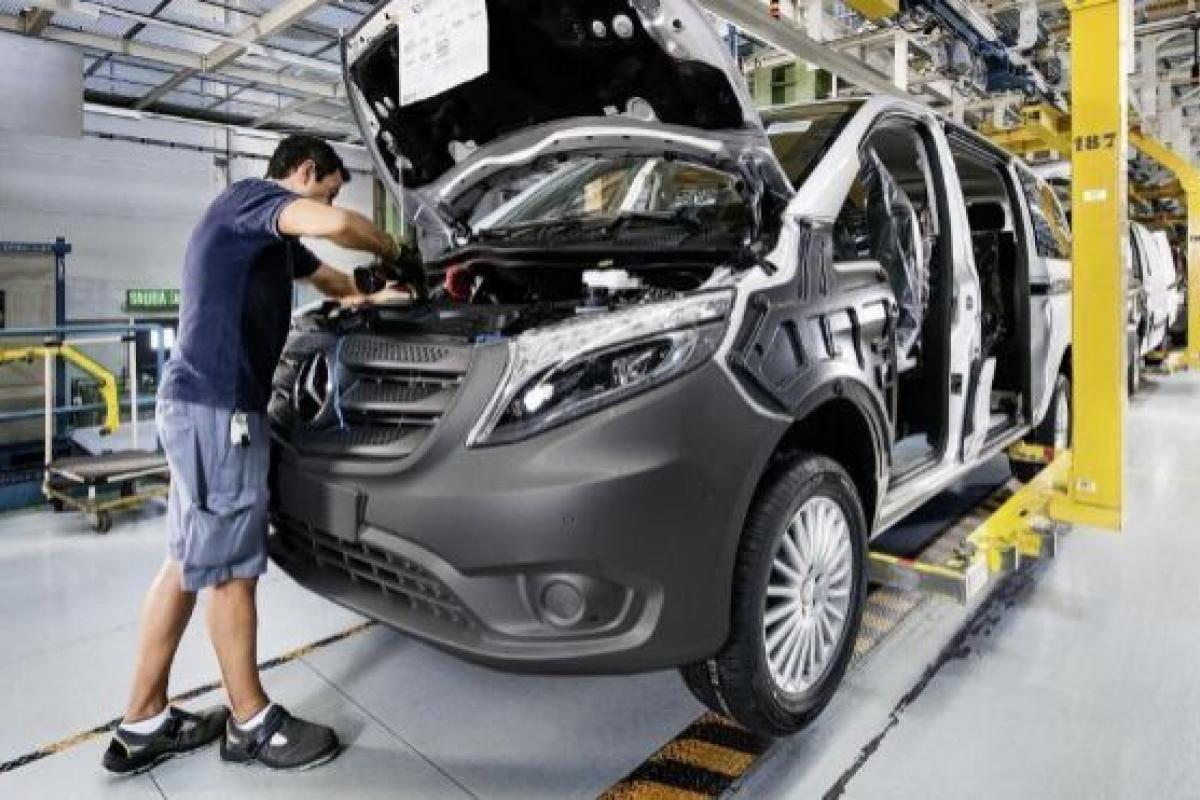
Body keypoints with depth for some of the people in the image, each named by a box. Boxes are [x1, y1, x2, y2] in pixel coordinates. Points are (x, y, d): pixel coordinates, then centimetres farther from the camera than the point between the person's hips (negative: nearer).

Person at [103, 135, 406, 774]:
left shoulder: (274, 236, 23)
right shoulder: (250, 197, -6)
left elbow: (335, 283, 36)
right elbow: (334, 226, -27)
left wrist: (389, 294, 24)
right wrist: (390, 249, -8)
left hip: (207, 403, 10)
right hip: (215, 404, -10)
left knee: (190, 561, 14)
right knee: (228, 566, 0)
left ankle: (144, 724, 25)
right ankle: (252, 723, 15)